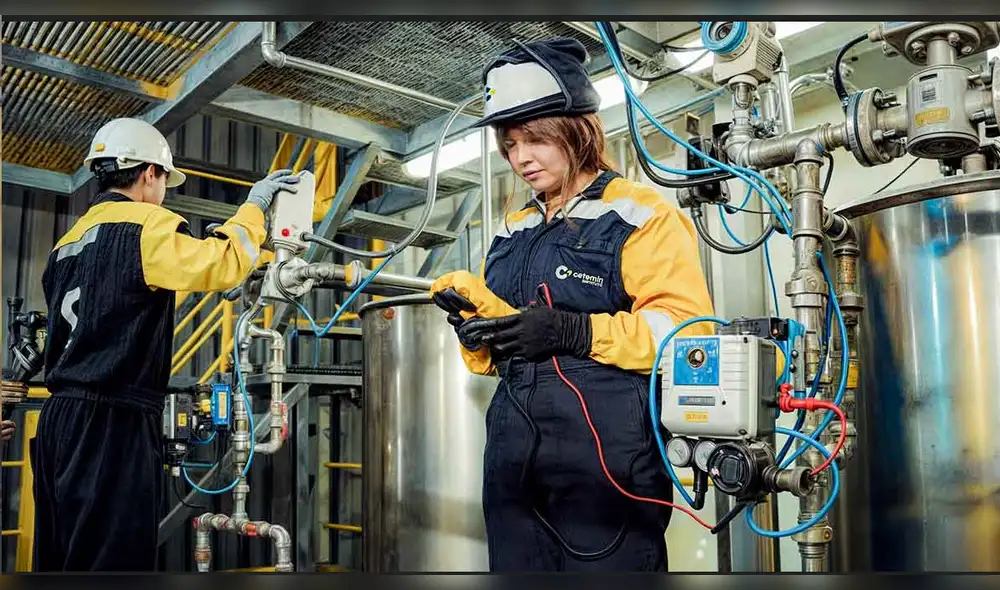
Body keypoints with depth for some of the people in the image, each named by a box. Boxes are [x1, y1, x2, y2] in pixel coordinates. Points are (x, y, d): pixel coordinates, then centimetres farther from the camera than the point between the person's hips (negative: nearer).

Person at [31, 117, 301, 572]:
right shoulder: (144, 225, -6)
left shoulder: (67, 244, 20)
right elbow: (223, 265, -16)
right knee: (110, 560, -7)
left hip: (59, 419, 9)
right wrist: (254, 206, -1)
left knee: (58, 561, 12)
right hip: (113, 425, -9)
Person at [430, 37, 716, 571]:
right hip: (513, 458, 7)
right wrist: (476, 330, 1)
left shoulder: (640, 214, -3)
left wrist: (576, 333, -22)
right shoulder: (511, 233, 19)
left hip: (608, 458, -6)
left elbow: (687, 328, -13)